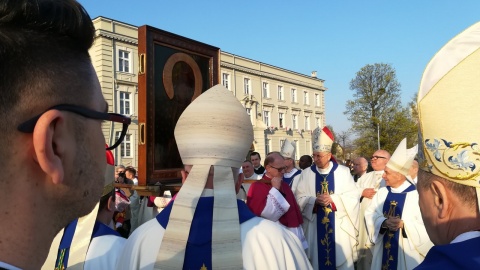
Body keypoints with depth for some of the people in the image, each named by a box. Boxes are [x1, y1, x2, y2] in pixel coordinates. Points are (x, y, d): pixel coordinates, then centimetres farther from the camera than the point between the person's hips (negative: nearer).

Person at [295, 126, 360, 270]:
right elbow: (299, 198, -2)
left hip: (339, 227, -1)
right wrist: (314, 201, -19)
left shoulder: (343, 172, 0)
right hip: (315, 226, 1)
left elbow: (353, 198, -4)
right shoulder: (306, 173, 2)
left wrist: (332, 199, -17)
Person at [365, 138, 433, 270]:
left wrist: (403, 224, -26)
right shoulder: (381, 192, 2)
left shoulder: (416, 195, -12)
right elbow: (370, 215, -3)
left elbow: (424, 226, -15)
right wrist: (384, 222, -20)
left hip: (407, 253, -4)